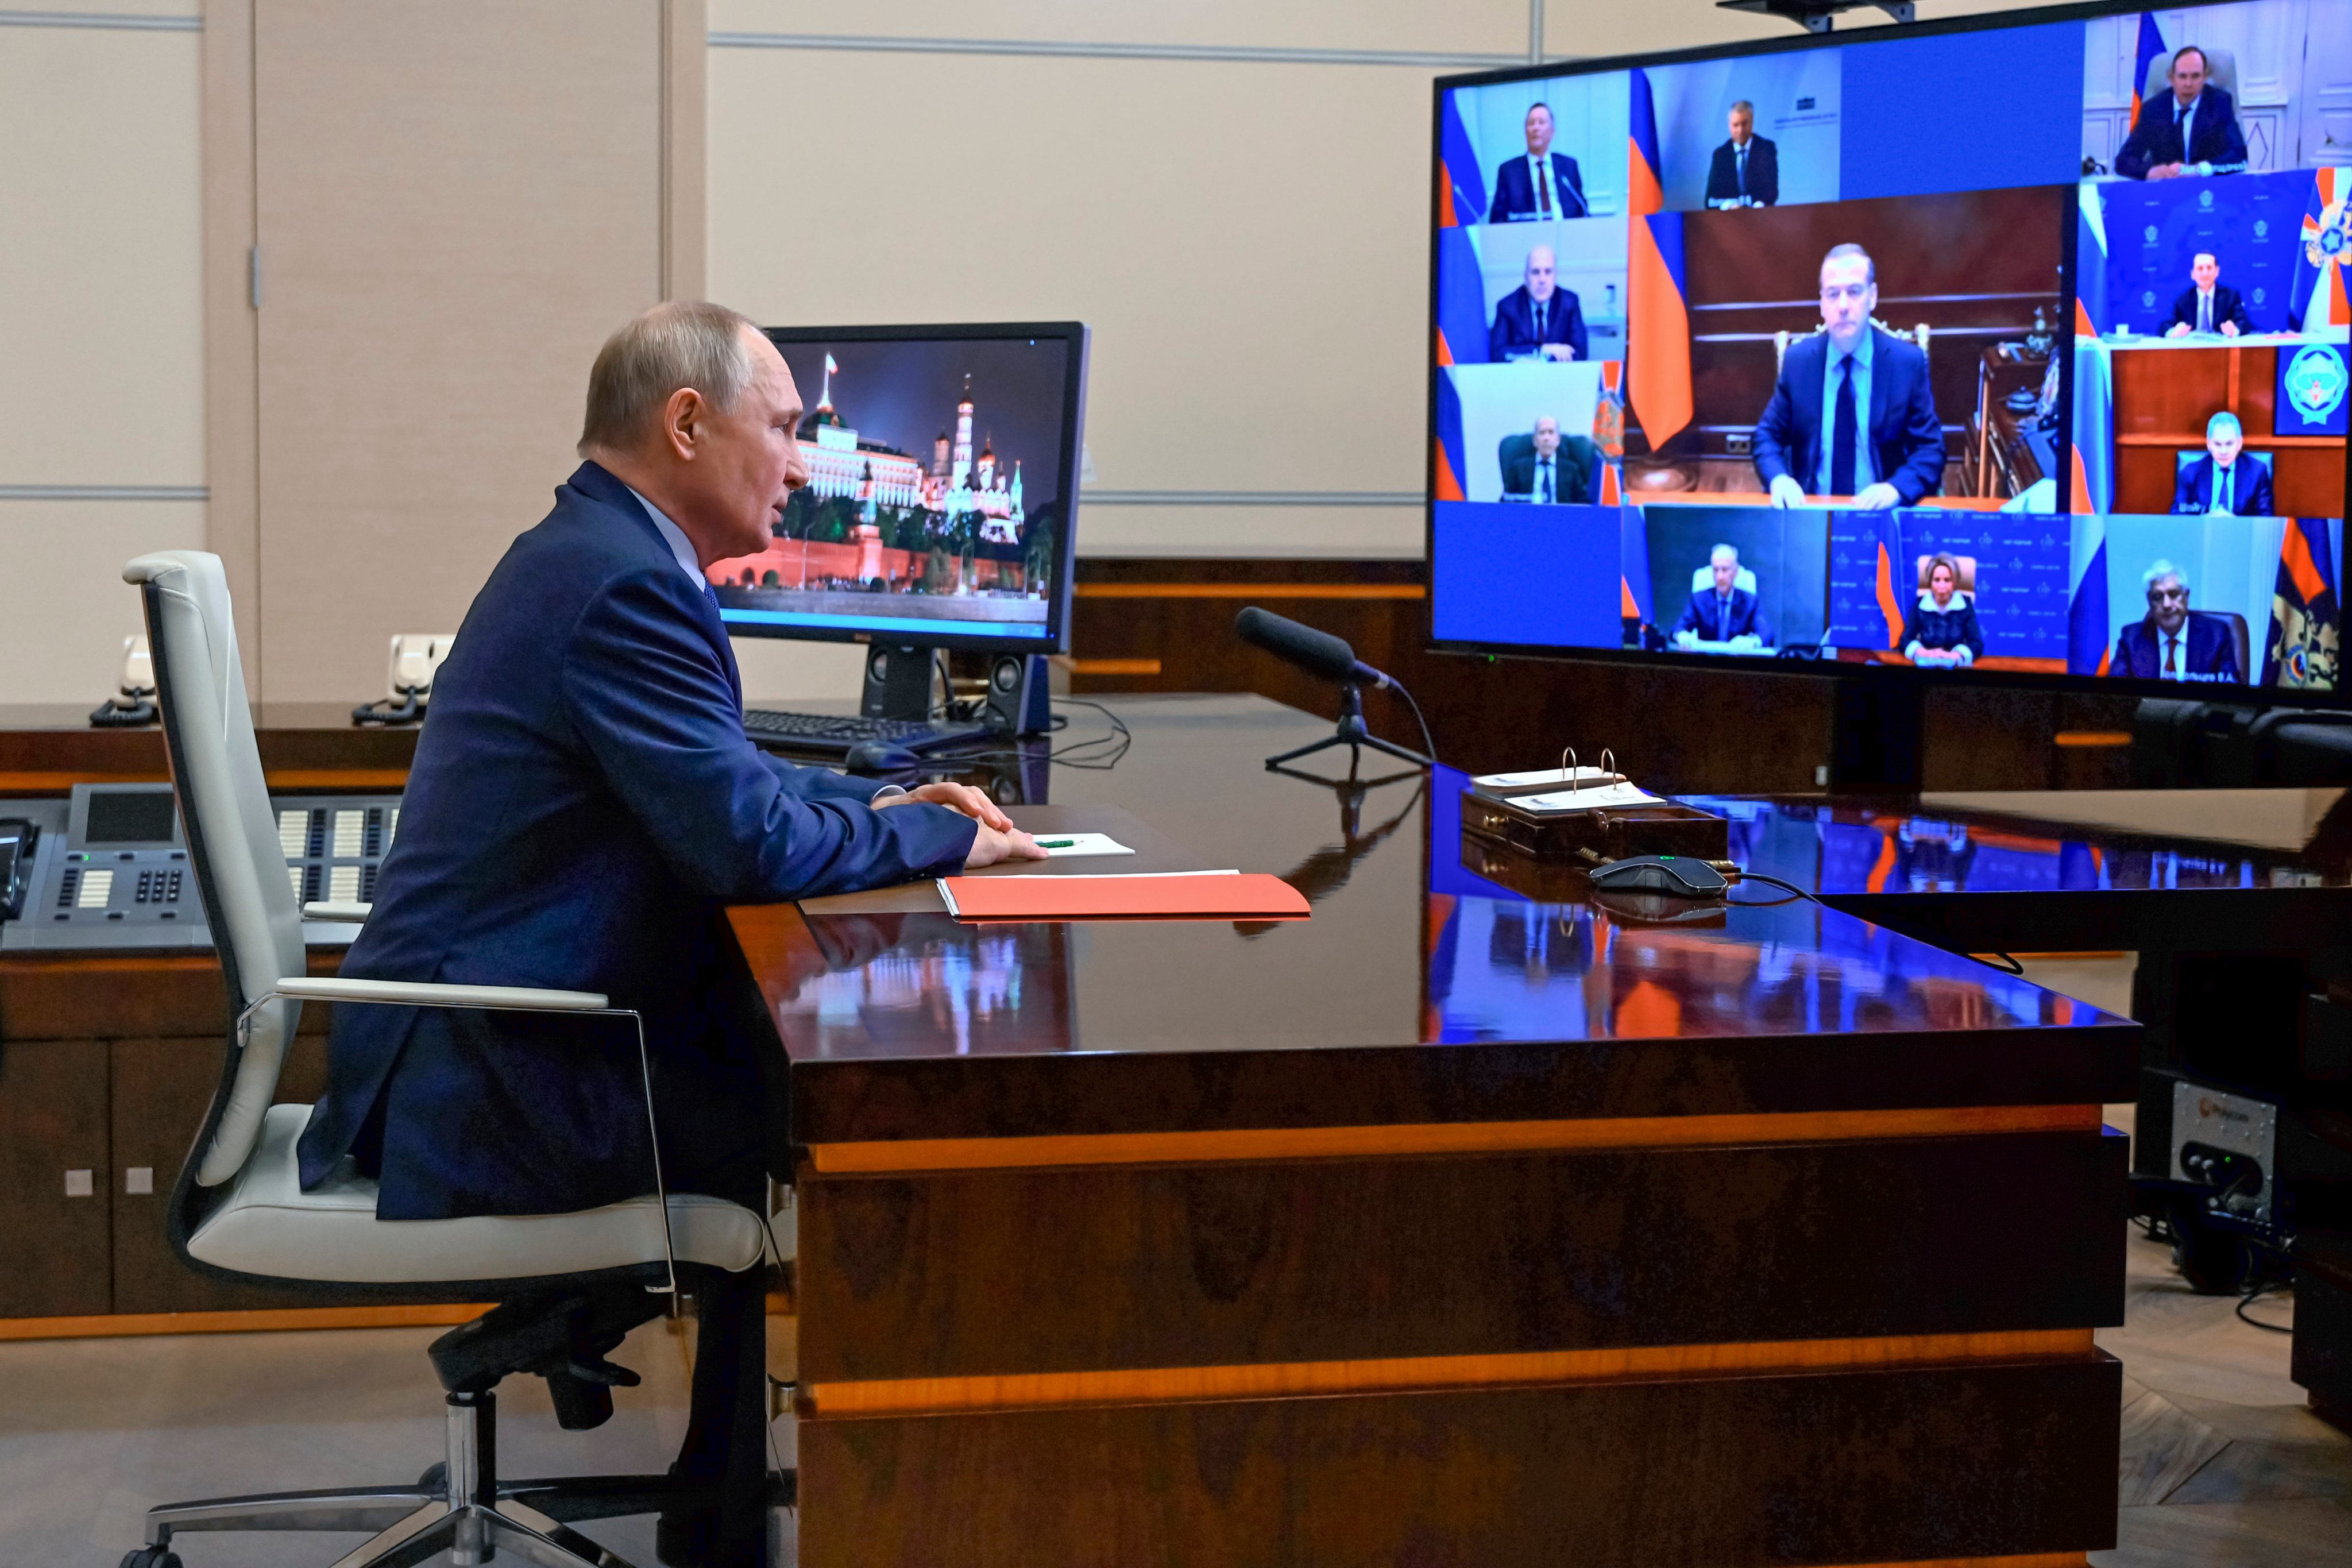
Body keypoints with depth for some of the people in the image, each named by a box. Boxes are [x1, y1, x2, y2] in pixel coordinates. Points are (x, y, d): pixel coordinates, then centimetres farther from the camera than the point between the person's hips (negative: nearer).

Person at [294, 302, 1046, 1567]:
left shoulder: (582, 553, 13)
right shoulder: (629, 585, -20)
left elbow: (712, 772, 25)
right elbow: (748, 841, -23)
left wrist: (875, 801, 12)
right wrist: (942, 839, -8)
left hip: (457, 1047, 10)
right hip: (486, 1085, -10)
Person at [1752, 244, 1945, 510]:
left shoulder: (1908, 362, 1)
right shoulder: (1797, 360, 6)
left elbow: (1930, 448, 1)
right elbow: (1767, 436, 11)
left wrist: (1896, 488, -19)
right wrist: (1778, 479, -11)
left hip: (1881, 513, 0)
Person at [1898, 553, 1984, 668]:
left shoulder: (1965, 605, 0)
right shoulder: (1919, 605, 1)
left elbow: (1977, 645, -5)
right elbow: (1905, 641, -1)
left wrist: (1953, 656, -22)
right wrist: (1925, 654, -20)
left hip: (1957, 667, 0)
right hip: (1926, 666, 0)